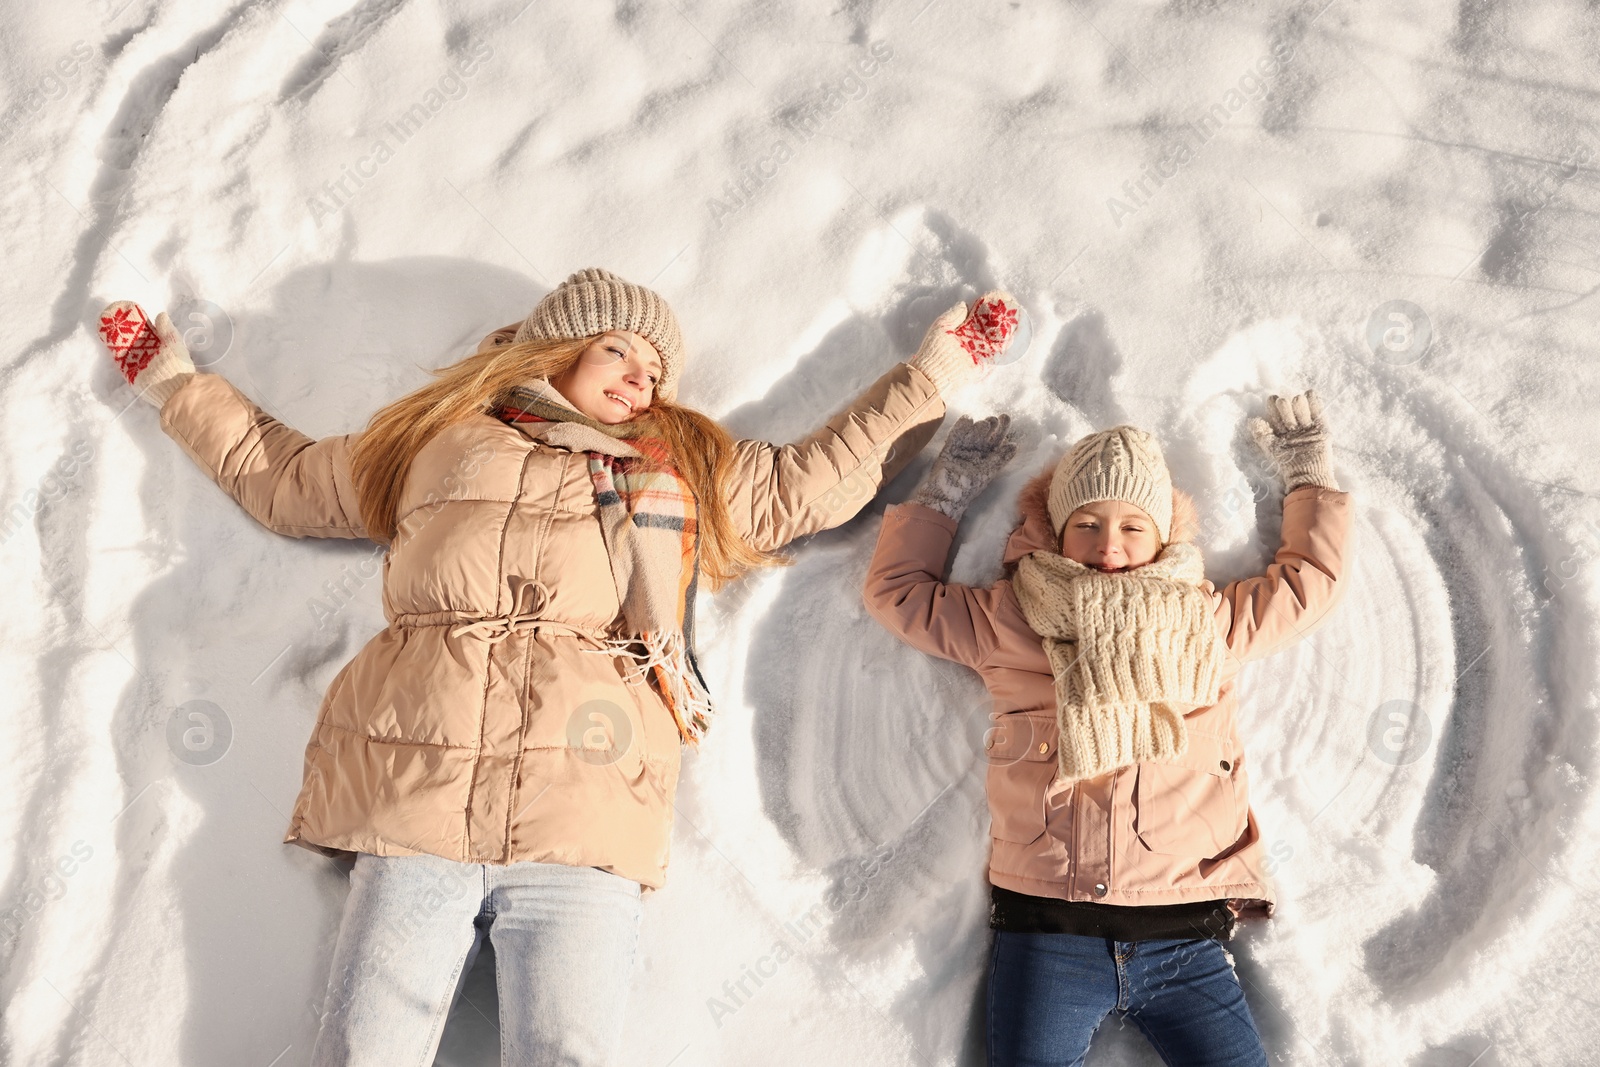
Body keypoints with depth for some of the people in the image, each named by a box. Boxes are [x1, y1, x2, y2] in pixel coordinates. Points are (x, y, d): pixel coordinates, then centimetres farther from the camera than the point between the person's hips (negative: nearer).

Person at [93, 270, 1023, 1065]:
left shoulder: (690, 474, 25)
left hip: (583, 820, 0)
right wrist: (179, 385, 41)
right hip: (416, 808, 0)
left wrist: (931, 378, 26)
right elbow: (285, 479, 35)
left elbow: (810, 483, 24)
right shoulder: (436, 443, 23)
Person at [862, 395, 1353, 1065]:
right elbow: (897, 589, 19)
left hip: (1185, 941, 1)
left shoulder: (1213, 624, 14)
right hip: (1046, 936, -1)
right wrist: (945, 491, 22)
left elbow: (1314, 578, 27)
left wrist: (1308, 478, 33)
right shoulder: (1006, 627, 10)